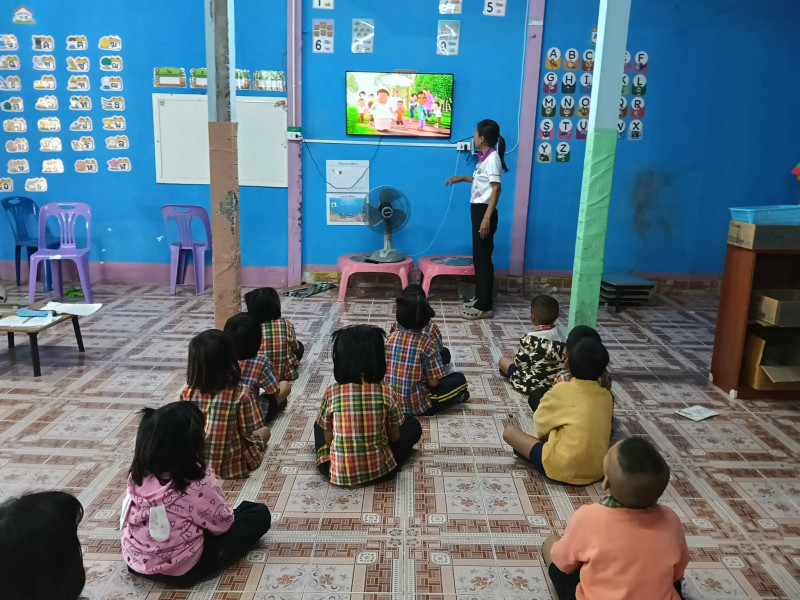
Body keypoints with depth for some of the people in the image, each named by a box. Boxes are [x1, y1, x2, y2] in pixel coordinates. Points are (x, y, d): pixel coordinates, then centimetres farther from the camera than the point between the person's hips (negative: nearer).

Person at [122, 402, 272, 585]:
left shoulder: (138, 475, -11)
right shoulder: (199, 484, -29)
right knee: (260, 514, 1)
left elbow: (133, 518, 7)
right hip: (182, 571, -6)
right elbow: (221, 523, -13)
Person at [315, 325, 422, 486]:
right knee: (413, 424, 20)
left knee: (319, 424, 28)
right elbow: (394, 437, -1)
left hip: (337, 474, 2)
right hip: (379, 471, -1)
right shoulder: (385, 392, -13)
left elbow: (327, 439, -1)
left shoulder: (331, 393, -12)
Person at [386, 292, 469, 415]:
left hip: (390, 401, 6)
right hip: (416, 406, -5)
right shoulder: (425, 344, -16)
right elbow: (434, 382, -13)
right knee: (460, 379, 9)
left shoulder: (390, 338, -4)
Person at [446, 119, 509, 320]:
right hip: (478, 209, 10)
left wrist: (487, 217, -27)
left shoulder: (492, 157, -16)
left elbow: (496, 188, -22)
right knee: (479, 257, 15)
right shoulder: (485, 157, 13)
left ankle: (485, 307, 0)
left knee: (483, 258, -6)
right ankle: (480, 299, 25)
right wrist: (461, 178, 27)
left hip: (484, 210, -10)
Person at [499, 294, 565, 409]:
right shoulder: (559, 336, -7)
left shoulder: (530, 338, -24)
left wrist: (515, 359, 8)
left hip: (532, 383, -4)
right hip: (555, 381, 4)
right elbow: (561, 360, 1)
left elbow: (520, 361, -16)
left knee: (503, 360, 16)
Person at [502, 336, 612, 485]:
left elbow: (540, 424, 3)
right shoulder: (607, 396, 4)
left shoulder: (561, 391, -9)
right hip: (598, 471, 6)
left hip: (563, 469, -6)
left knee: (509, 432, 4)